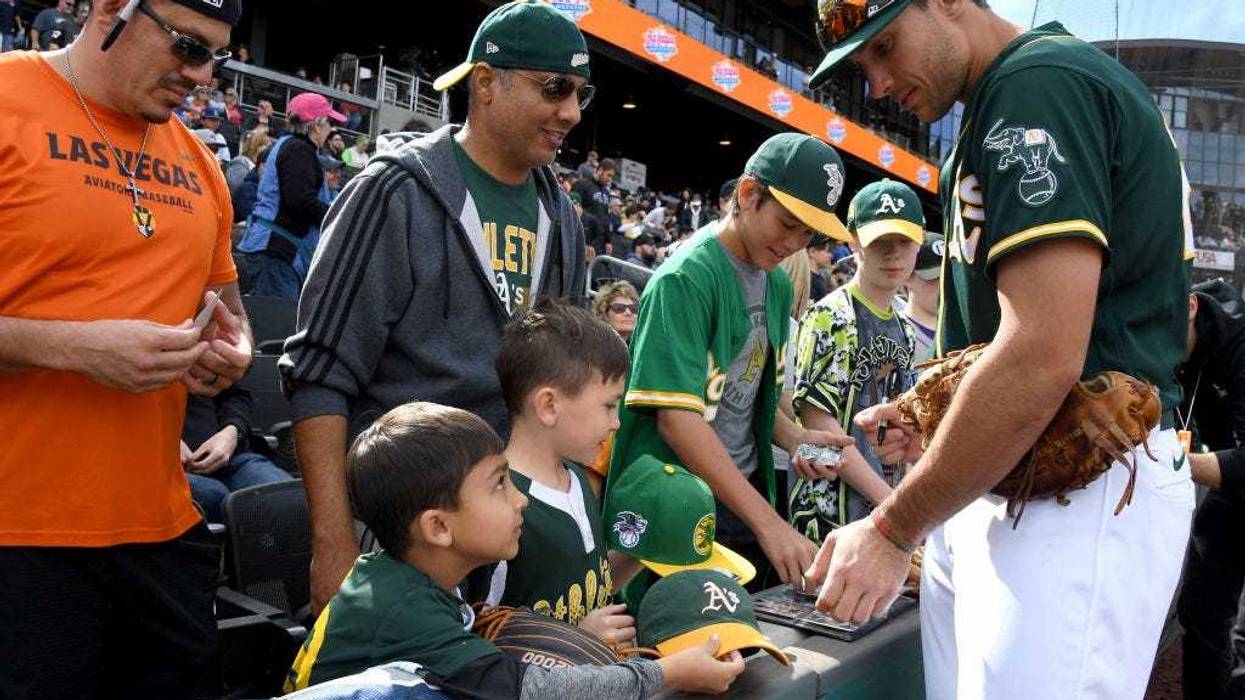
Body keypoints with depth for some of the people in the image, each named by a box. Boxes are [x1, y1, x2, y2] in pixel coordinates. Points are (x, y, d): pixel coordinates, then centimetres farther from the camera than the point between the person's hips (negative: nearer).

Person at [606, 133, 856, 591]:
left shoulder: (778, 285, 9)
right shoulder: (685, 279, -16)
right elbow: (676, 416, -24)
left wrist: (792, 437, -2)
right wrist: (767, 520, -27)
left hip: (745, 493, 8)